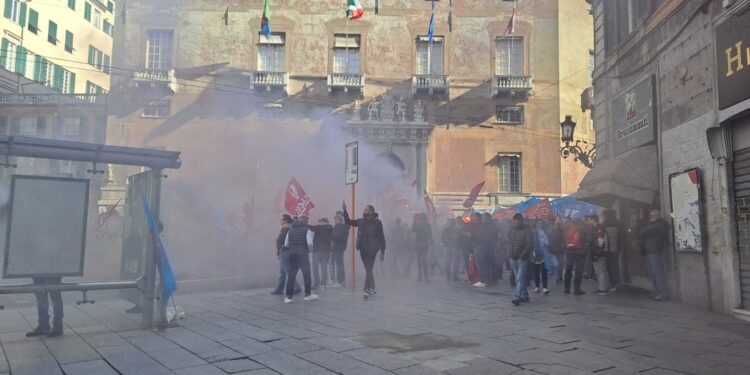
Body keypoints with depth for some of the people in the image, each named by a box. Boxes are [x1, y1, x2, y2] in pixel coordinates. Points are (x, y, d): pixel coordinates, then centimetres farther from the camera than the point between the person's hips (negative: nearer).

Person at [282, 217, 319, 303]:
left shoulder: (290, 230, 11)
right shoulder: (307, 230, -3)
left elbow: (286, 244, 7)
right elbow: (310, 243, -13)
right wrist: (309, 249, 6)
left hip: (292, 255, 4)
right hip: (303, 255, -4)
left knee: (291, 276, 5)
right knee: (306, 274, 8)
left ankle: (288, 296, 3)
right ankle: (308, 294, 16)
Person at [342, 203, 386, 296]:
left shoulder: (377, 222, -6)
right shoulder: (361, 221, 9)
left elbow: (382, 237, -4)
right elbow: (348, 222, 20)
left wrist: (382, 252, -6)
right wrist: (345, 211, 7)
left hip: (372, 250, -5)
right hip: (362, 249, 6)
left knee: (369, 270, -11)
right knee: (368, 270, 12)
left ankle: (367, 289, -12)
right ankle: (372, 289, 21)